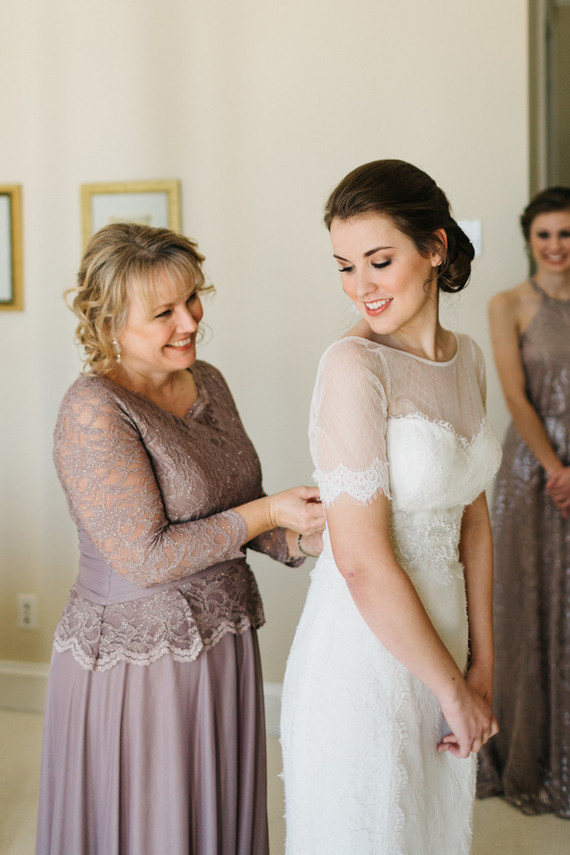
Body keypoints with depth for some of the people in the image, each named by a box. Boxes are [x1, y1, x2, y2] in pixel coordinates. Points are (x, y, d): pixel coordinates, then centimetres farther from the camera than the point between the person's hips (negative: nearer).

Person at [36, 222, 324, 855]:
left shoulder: (206, 382, 4)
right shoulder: (93, 411, -20)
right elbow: (145, 558, -22)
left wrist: (299, 537, -6)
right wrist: (269, 512, -19)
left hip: (223, 648, 7)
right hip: (135, 668, -7)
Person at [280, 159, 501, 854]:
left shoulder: (465, 359, 4)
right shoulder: (354, 365, -18)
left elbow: (472, 520, 9)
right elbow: (361, 559, -21)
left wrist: (481, 668, 6)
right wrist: (454, 689, -11)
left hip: (437, 638, 7)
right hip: (363, 660, -7)